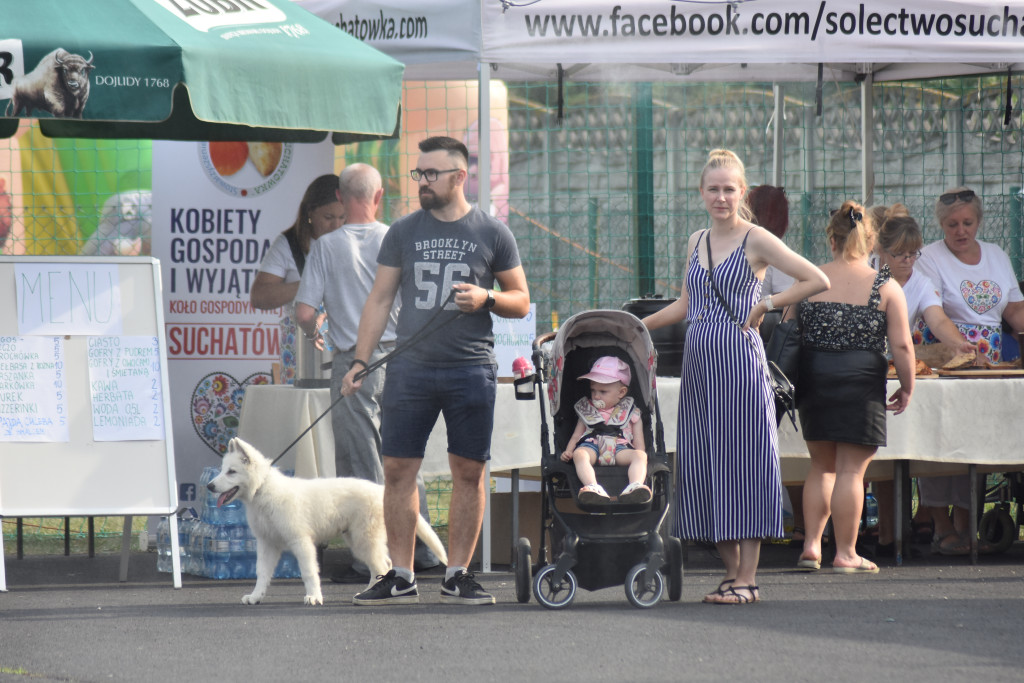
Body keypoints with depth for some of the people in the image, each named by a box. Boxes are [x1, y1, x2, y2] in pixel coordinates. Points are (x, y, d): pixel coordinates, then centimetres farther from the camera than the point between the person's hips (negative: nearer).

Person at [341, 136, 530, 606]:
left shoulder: (492, 233, 5)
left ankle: (457, 575, 9)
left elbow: (521, 302, 9)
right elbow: (380, 299, 11)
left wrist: (487, 298, -12)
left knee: (469, 473, 0)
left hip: (471, 370, -1)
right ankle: (401, 576, 4)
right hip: (410, 368, 1)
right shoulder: (403, 232, 10)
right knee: (398, 470, -2)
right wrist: (360, 360, 2)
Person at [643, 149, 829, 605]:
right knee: (703, 464, 5)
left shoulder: (756, 241, -5)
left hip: (738, 360, -7)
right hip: (699, 361, 7)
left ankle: (748, 579, -3)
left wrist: (766, 306, -10)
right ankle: (732, 570, 12)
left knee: (741, 460, -6)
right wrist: (637, 326, 21)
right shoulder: (696, 243, 14)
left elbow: (818, 281, -10)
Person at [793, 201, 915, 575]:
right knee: (851, 469, 0)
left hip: (813, 377, 4)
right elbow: (901, 346, -7)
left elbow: (792, 334, 11)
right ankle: (845, 553, 2)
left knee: (821, 465, 17)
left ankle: (811, 544, 12)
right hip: (860, 382, -3)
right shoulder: (886, 288, -4)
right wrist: (907, 387, 6)